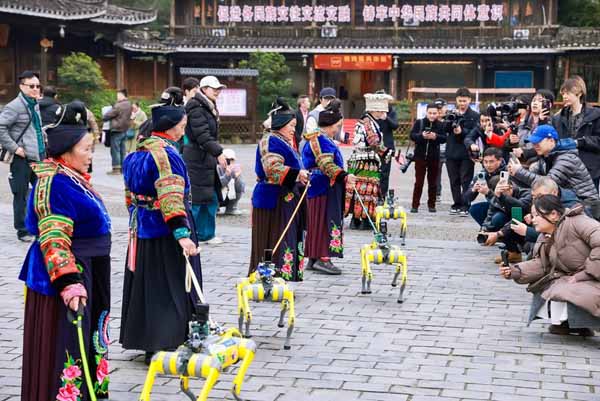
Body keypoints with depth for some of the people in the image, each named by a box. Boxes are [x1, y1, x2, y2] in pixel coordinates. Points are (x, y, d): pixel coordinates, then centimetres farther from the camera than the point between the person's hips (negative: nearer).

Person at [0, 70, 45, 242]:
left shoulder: (36, 104, 13)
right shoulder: (15, 106, -13)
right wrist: (14, 147, -20)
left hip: (39, 156, 8)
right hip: (22, 158, -8)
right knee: (21, 195, 2)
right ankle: (22, 231, 11)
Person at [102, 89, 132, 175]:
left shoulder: (118, 106, -19)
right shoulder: (129, 104, 7)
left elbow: (107, 116, -11)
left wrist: (103, 117, 10)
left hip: (117, 130, -8)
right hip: (125, 130, 8)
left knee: (115, 150, -3)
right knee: (123, 150, 12)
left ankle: (116, 168, -3)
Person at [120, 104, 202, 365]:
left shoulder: (140, 151, 9)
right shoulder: (165, 153, -18)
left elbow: (131, 192, 18)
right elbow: (171, 197, -27)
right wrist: (182, 233, -32)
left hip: (141, 227, 9)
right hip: (164, 231, -9)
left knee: (145, 286, 16)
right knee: (167, 288, 0)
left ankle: (140, 337, 25)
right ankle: (160, 346, 4)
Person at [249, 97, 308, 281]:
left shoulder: (283, 142, 21)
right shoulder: (270, 141, -12)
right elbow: (273, 168, -26)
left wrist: (302, 177, 24)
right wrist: (297, 174, -32)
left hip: (287, 200, 10)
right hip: (274, 201, -10)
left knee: (287, 240, 10)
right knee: (275, 241, -8)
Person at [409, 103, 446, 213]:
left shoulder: (440, 125, 2)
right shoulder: (419, 122, -1)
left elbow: (444, 138, -5)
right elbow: (412, 135, -7)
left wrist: (436, 137, -23)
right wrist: (422, 135, -24)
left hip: (434, 157, 2)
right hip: (420, 155, -1)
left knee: (433, 182, 8)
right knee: (418, 182, -1)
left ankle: (431, 205, 16)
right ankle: (415, 205, 2)